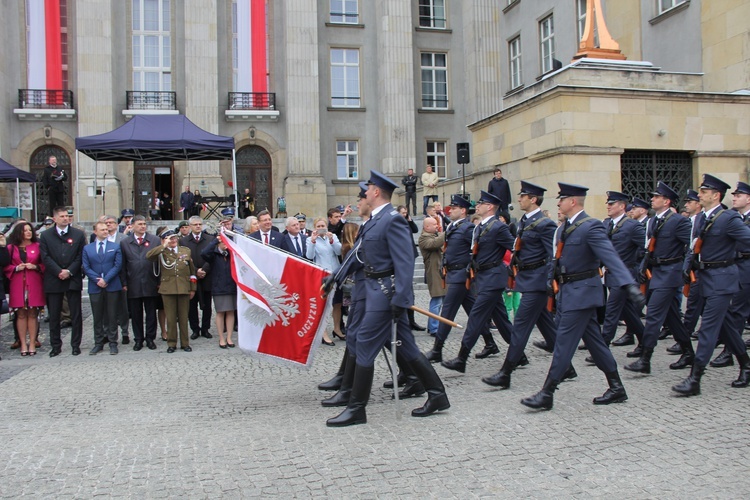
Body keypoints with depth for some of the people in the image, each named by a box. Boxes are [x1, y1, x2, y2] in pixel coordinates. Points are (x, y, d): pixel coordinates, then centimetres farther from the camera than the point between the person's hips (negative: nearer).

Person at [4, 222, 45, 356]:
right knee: (21, 314, 2)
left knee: (32, 314, 1)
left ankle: (32, 343, 6)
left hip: (34, 284, 0)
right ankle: (23, 343, 7)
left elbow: (44, 264, 8)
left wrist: (35, 267, -9)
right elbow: (5, 266, 8)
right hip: (17, 285, 0)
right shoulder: (11, 248, 7)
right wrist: (16, 268, -9)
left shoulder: (37, 246, 6)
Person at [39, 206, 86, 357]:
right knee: (54, 315, 5)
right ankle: (56, 346, 14)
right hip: (53, 281, 0)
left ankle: (76, 344, 11)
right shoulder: (46, 235, 7)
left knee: (76, 315, 3)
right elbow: (45, 257, -1)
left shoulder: (78, 234, 7)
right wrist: (59, 272, -11)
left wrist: (69, 271, -10)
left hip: (73, 279, 0)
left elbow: (80, 256, 2)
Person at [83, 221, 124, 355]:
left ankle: (113, 343, 8)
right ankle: (98, 343, 14)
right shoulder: (87, 248, 10)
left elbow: (118, 265, -2)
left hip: (112, 286, -1)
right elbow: (86, 267, 2)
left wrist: (106, 279, -11)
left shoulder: (115, 246, 7)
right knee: (97, 317, 6)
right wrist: (97, 280, -12)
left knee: (112, 316, 2)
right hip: (95, 287, 1)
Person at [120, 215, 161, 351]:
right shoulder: (124, 243, 6)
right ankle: (138, 339, 18)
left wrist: (159, 281, -2)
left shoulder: (155, 240, 4)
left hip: (151, 285, 0)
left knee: (151, 313, 6)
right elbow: (123, 265, 5)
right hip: (133, 286, 0)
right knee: (136, 314, 7)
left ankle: (150, 338, 18)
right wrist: (124, 283, 0)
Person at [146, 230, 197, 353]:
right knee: (170, 318, 3)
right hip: (168, 289, -2)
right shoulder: (161, 253, 3)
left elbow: (192, 270, 14)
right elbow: (148, 255, -18)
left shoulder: (186, 250, 12)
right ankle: (171, 344, 13)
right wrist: (164, 246, -15)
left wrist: (193, 288, 11)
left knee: (183, 317, 7)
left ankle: (185, 343, 16)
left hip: (184, 288, 2)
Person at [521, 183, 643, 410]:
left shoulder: (591, 226, -16)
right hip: (568, 291, 9)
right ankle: (616, 388, 25)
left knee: (564, 341, -6)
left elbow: (611, 256, -27)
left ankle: (546, 394, 0)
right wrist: (551, 281, 23)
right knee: (594, 340, 14)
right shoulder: (564, 228, 12)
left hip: (581, 291, -9)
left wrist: (630, 285, -36)